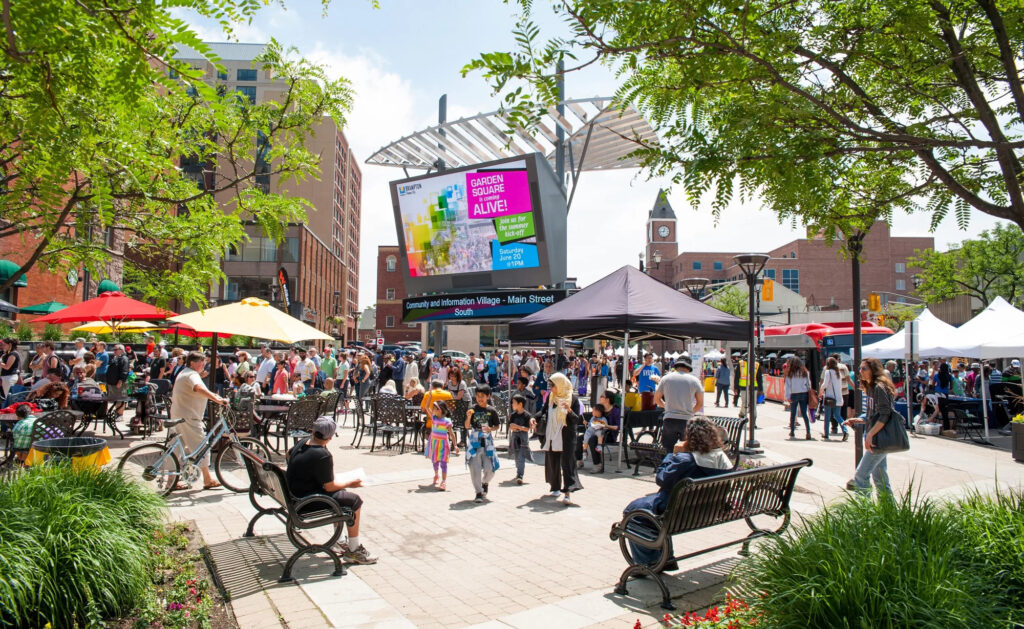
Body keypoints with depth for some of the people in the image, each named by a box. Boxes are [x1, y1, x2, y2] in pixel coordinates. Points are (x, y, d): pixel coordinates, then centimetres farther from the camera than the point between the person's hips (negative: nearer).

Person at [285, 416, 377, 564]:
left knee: (340, 494, 26)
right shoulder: (323, 456, -26)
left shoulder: (302, 443, 1)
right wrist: (350, 484, -4)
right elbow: (329, 487, -20)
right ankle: (354, 550, 4)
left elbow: (289, 455, 24)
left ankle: (339, 541, 33)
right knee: (354, 500, -5)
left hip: (294, 492, 10)